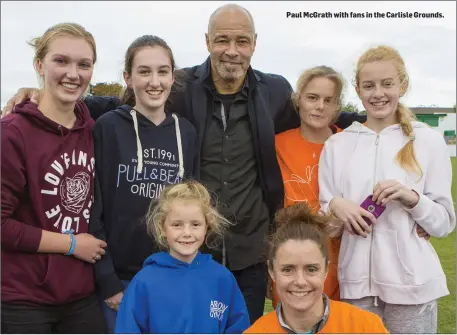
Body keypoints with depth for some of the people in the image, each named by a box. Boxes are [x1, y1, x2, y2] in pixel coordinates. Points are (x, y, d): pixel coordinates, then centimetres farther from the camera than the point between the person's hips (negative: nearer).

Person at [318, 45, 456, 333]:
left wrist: (412, 198, -16)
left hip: (412, 282, -1)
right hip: (356, 280, 2)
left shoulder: (429, 141, -1)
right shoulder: (337, 144, 4)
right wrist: (335, 206, -13)